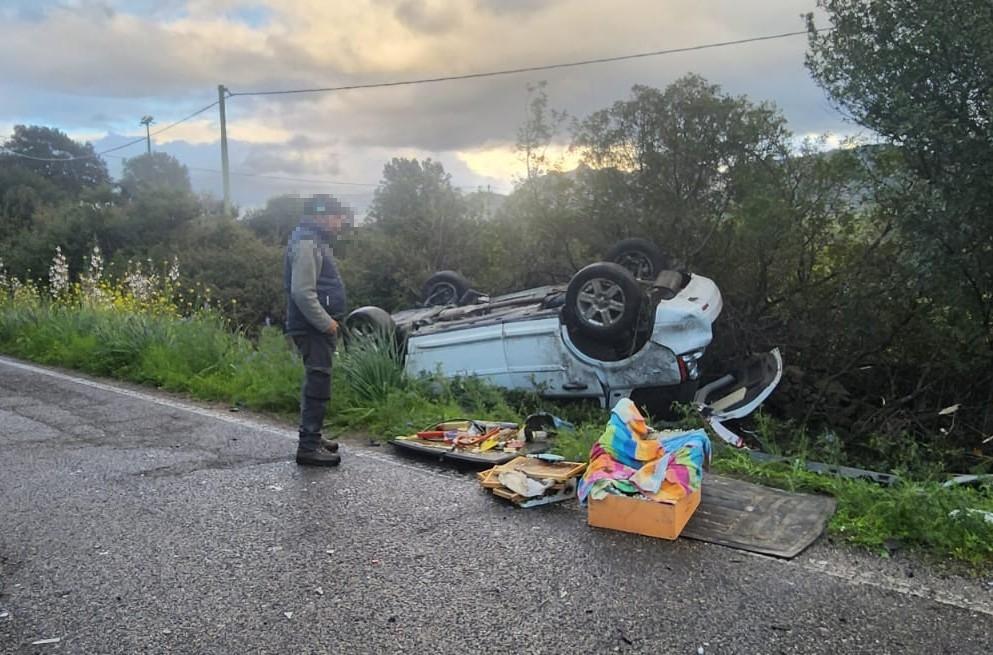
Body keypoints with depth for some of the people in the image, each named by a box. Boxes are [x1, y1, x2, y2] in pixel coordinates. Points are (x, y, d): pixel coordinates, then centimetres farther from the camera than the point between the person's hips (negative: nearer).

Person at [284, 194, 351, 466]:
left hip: (319, 327, 11)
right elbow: (302, 292, -23)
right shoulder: (306, 244, -15)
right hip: (313, 328, -11)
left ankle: (312, 436, 28)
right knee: (318, 384, -8)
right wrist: (326, 323, -20)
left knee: (317, 383, 17)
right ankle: (308, 447, -4)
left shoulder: (316, 242, 18)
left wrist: (330, 320, 18)